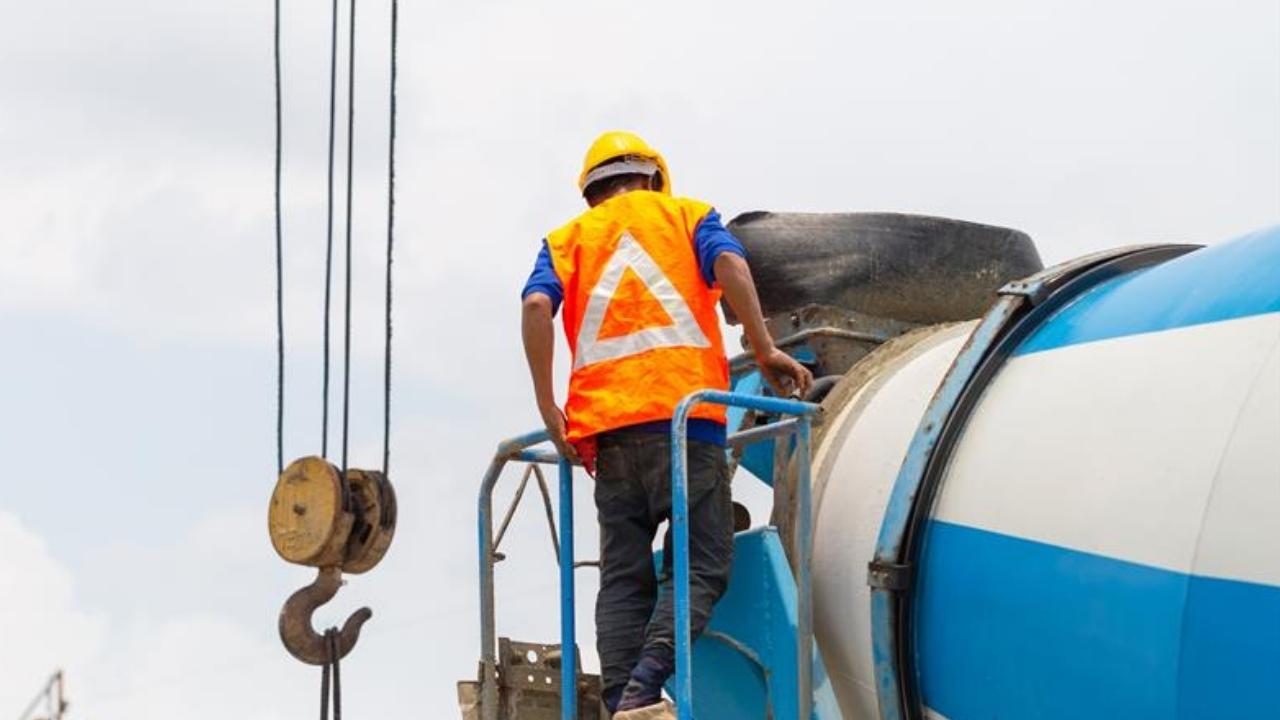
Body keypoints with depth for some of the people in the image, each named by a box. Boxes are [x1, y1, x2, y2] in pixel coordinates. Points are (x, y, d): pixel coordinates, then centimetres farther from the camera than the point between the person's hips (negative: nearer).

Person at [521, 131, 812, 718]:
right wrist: (764, 351, -3)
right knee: (701, 565, -2)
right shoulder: (686, 214, 18)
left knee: (623, 577, 6)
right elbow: (729, 264, -4)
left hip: (605, 423, 3)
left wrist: (547, 403, 4)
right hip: (684, 410, -3)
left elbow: (537, 305, 2)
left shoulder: (567, 238, 21)